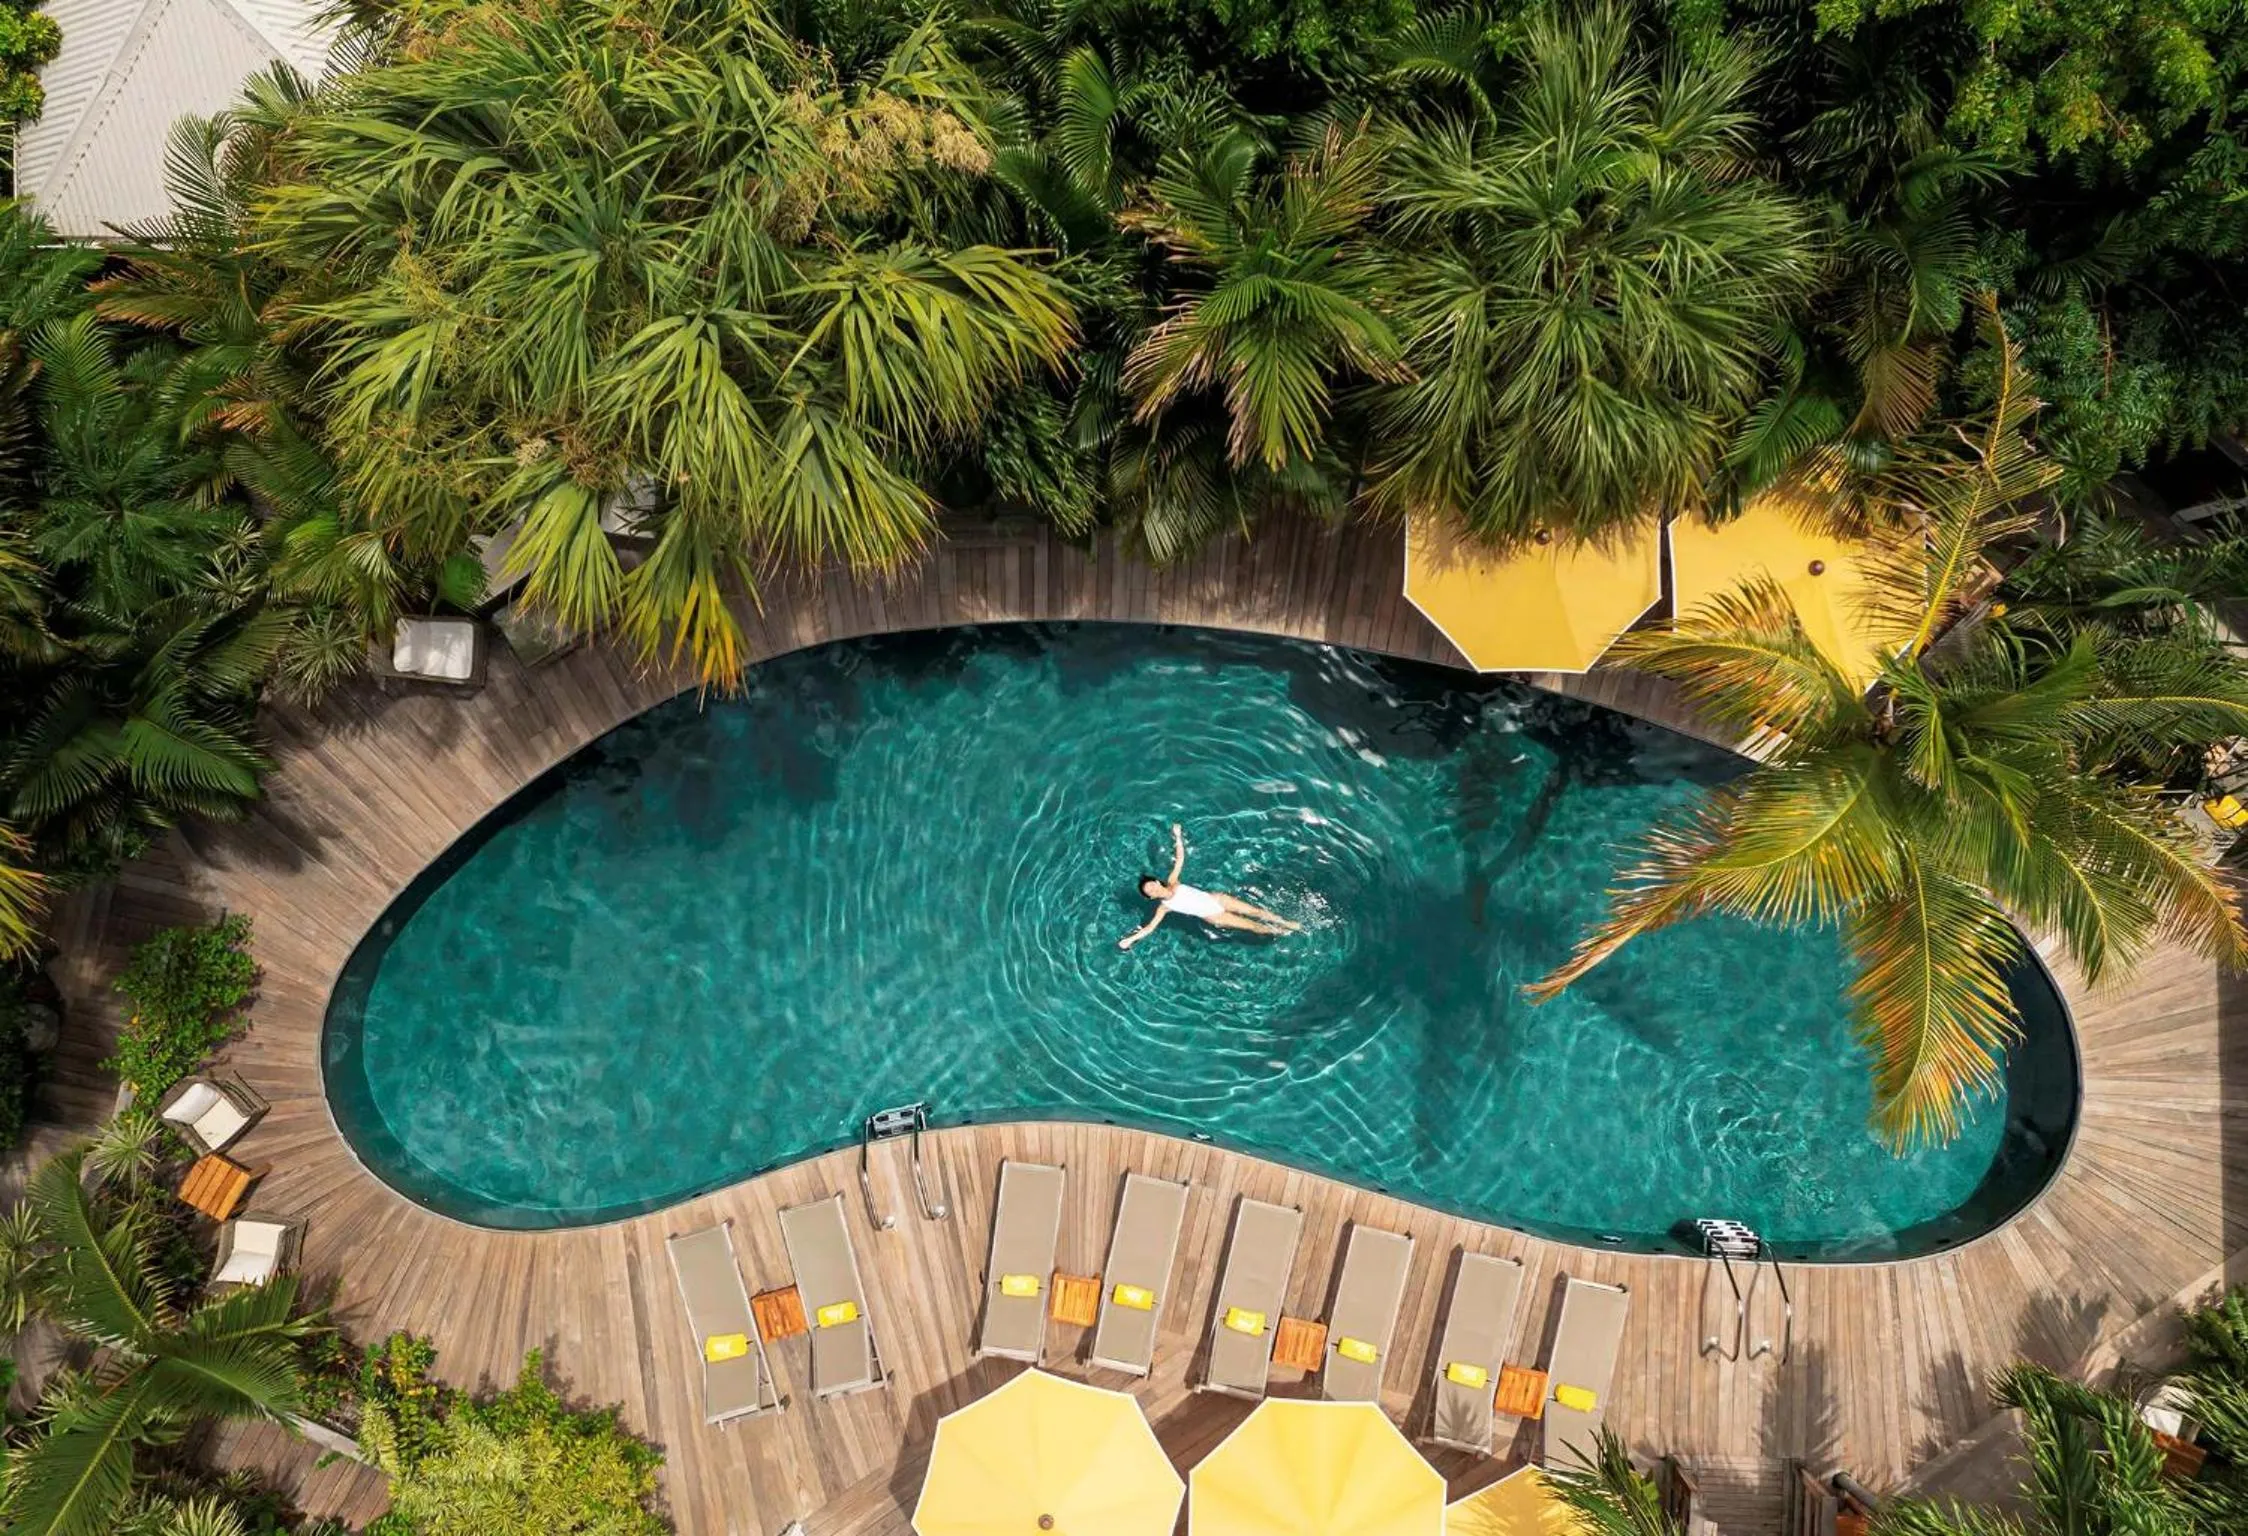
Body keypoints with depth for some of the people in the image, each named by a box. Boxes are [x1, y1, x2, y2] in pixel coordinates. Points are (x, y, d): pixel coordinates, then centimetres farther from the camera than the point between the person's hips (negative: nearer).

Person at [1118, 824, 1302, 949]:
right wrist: (1130, 939, -20)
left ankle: (1286, 923, 19)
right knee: (1250, 925, -2)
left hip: (1215, 899, 3)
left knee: (1255, 911, 4)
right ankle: (1279, 932, 14)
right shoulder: (1164, 907, -11)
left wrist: (1178, 837, -15)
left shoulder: (1172, 883, -4)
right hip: (1212, 917, -3)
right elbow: (1150, 927, -13)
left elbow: (1180, 859, -5)